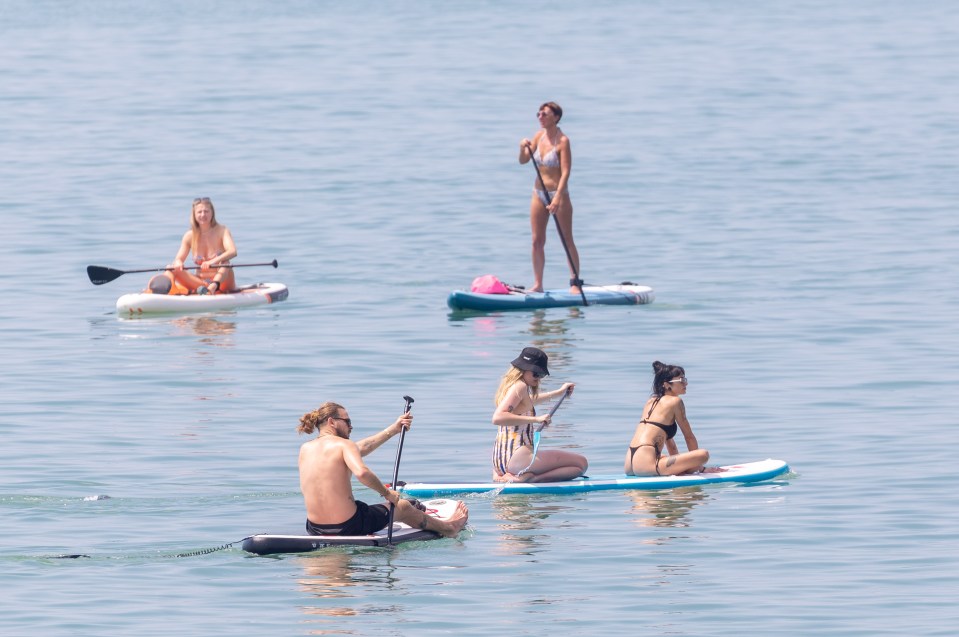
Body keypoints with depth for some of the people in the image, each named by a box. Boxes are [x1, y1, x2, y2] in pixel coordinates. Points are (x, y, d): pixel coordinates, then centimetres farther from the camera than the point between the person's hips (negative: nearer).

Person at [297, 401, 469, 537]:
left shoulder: (305, 449, 9)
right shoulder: (343, 445, -11)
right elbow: (361, 472, -31)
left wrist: (394, 429, 22)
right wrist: (387, 493, -13)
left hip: (314, 528, 5)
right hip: (347, 527, -5)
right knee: (403, 506, 22)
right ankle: (448, 528, 48)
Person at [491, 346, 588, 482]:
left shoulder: (509, 384, 17)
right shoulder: (520, 387, -13)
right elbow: (497, 418, -29)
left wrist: (559, 392, 52)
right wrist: (535, 419, -30)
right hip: (516, 458, -11)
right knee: (581, 463, -13)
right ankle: (525, 478, -21)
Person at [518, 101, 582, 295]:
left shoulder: (562, 140, -14)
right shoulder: (539, 136, 5)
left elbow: (565, 172, -20)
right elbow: (523, 161, 10)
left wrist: (557, 198, -28)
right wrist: (523, 148, -13)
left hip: (558, 193, -6)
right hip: (539, 193, 6)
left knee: (567, 241, 0)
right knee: (537, 241, 5)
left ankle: (575, 282, 6)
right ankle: (538, 284, 10)